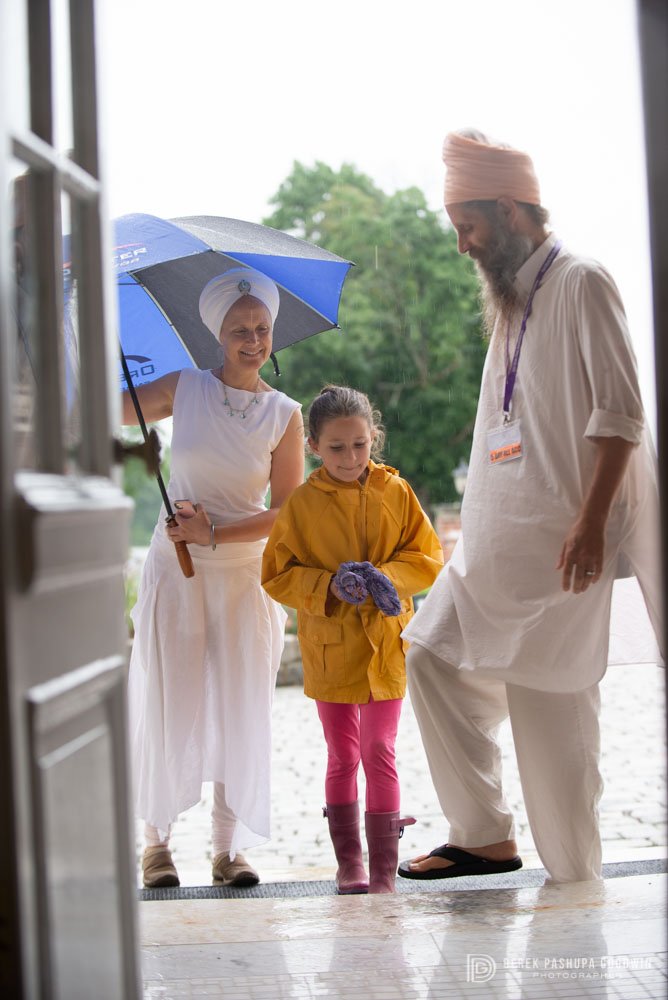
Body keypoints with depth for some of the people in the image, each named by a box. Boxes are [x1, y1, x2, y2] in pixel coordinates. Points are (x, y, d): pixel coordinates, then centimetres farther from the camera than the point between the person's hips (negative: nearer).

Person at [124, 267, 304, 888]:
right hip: (174, 570, 0)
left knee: (240, 708, 1)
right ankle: (156, 841, 15)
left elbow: (288, 512, -3)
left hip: (245, 574, 1)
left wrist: (215, 534, -13)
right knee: (170, 706, 1)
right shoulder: (184, 389, 0)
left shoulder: (285, 415, -1)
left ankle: (228, 847, 11)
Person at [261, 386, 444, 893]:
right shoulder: (301, 503, -3)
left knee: (379, 752, 0)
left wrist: (386, 577, -16)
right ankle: (349, 863, 19)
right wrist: (329, 587, -17)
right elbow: (277, 574, -2)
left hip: (384, 645, 0)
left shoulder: (395, 492, 0)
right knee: (342, 757, 9)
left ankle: (384, 867, 7)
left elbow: (427, 556, 2)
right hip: (328, 648, 0)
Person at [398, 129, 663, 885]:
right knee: (435, 654, 3)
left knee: (550, 695, -6)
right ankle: (483, 833, 10)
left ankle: (573, 874, 6)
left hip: (559, 530, -9)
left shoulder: (581, 284, -8)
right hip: (498, 529, 9)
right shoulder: (508, 299, 18)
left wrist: (591, 522, -23)